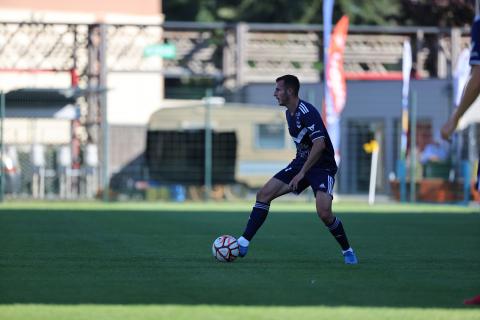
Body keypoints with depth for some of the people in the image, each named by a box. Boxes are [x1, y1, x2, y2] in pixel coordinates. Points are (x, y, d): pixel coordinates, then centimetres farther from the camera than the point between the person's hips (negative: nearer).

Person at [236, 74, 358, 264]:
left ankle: (347, 251, -3)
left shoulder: (307, 112, -21)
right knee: (263, 194, -3)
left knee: (324, 212, -26)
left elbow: (319, 144, -30)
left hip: (322, 166, -9)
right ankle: (243, 244, -1)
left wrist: (301, 173, -29)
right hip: (301, 163, 9)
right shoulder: (289, 113, 8)